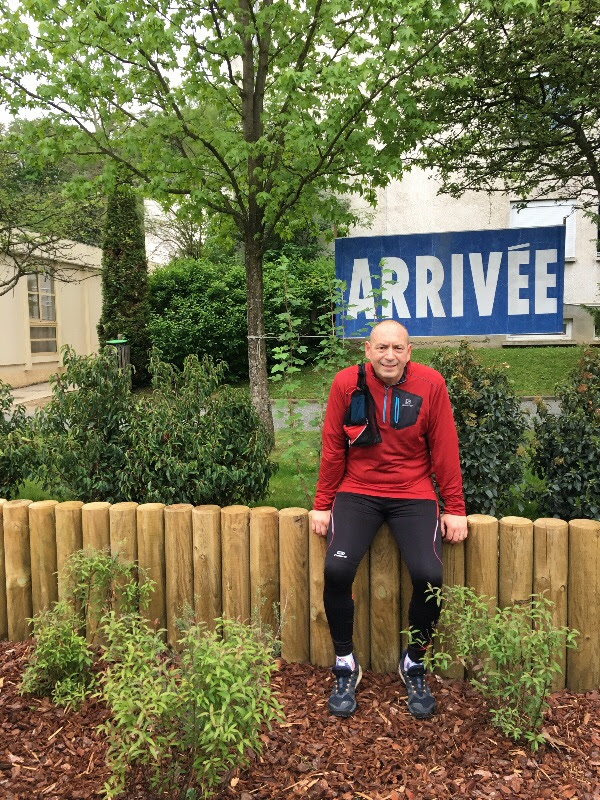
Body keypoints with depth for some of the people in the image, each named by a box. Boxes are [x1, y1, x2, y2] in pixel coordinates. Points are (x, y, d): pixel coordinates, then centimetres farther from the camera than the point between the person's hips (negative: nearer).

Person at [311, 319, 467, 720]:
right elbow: (333, 448, 1)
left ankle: (414, 663, 12)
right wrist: (323, 505, 4)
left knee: (429, 575, -20)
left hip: (414, 495, 0)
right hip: (358, 492, 1)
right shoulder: (347, 382, -6)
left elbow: (444, 451, -1)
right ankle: (345, 664, 7)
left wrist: (455, 509, 1)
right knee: (337, 569, -21)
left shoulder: (430, 384, -7)